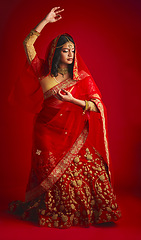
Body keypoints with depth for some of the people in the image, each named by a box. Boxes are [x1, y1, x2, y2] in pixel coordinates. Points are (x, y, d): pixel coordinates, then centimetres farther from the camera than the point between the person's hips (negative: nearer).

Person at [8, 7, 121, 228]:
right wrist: (46, 21, -1)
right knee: (53, 176, 1)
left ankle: (99, 212, 9)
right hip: (48, 133, 0)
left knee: (92, 171, -8)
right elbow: (27, 44, 2)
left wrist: (71, 100, -14)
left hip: (75, 135, 1)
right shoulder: (45, 72, 5)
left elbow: (98, 105, -3)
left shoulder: (82, 77, 4)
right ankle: (54, 215, 23)